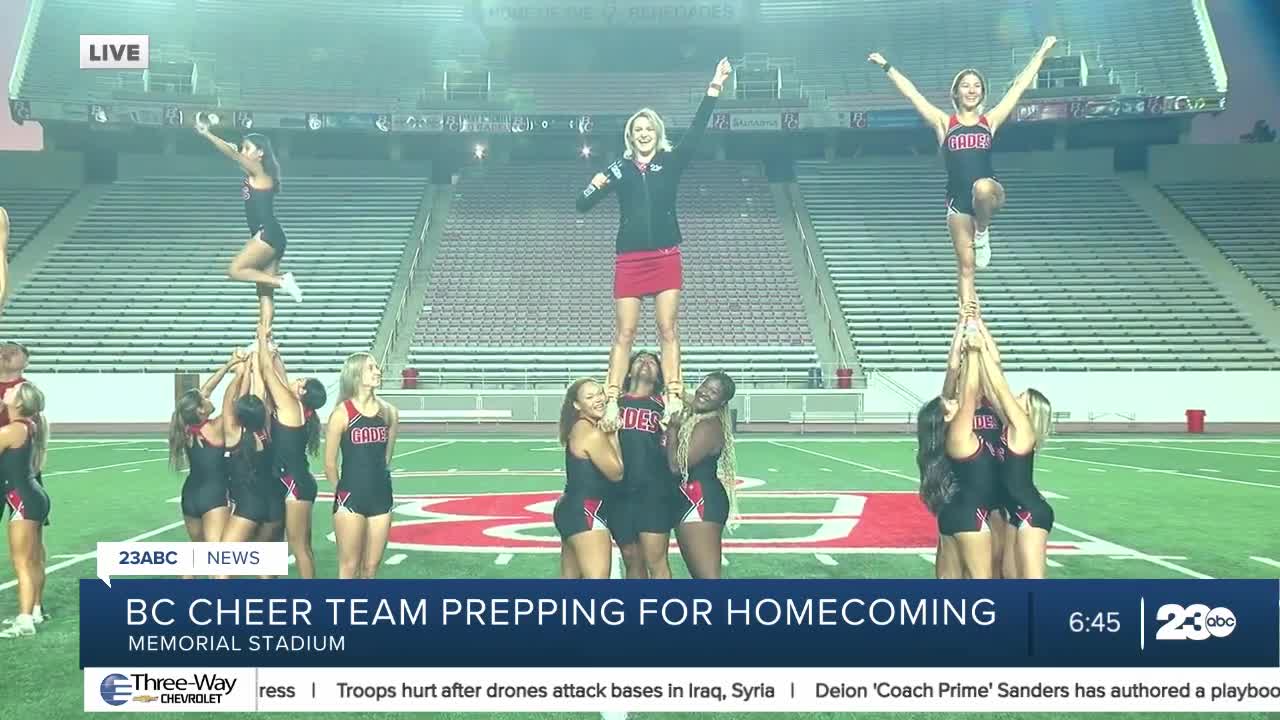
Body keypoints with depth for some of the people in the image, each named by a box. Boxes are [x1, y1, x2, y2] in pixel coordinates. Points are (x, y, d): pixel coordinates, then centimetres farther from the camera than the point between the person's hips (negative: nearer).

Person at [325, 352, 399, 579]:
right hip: (351, 498, -4)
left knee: (371, 568, 10)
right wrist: (342, 493, 6)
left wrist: (377, 481, 15)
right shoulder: (342, 413, -10)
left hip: (381, 497, 4)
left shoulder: (389, 412, 4)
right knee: (349, 567, 2)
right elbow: (329, 463, -3)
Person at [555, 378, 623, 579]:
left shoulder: (579, 428, 11)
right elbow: (616, 473, -10)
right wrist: (612, 435, -5)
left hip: (572, 510, 11)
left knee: (569, 579, 18)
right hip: (585, 512, -11)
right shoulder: (592, 433, -17)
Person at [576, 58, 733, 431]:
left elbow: (695, 132, -7)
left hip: (666, 258, 0)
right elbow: (582, 205, 4)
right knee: (623, 334, 0)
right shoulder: (620, 170, 7)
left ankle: (673, 397, -3)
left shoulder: (671, 162, 6)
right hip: (629, 260, 0)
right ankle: (612, 401, -1)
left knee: (668, 330, -1)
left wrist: (714, 89, -15)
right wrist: (593, 187, -19)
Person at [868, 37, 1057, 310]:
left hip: (989, 192, -1)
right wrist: (887, 67, 11)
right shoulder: (944, 123, 10)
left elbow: (1019, 85, 13)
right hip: (958, 199, 1)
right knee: (966, 266, 0)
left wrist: (1041, 53, 15)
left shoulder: (990, 121, 10)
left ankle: (983, 231, -9)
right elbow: (912, 93, 10)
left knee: (983, 188, -39)